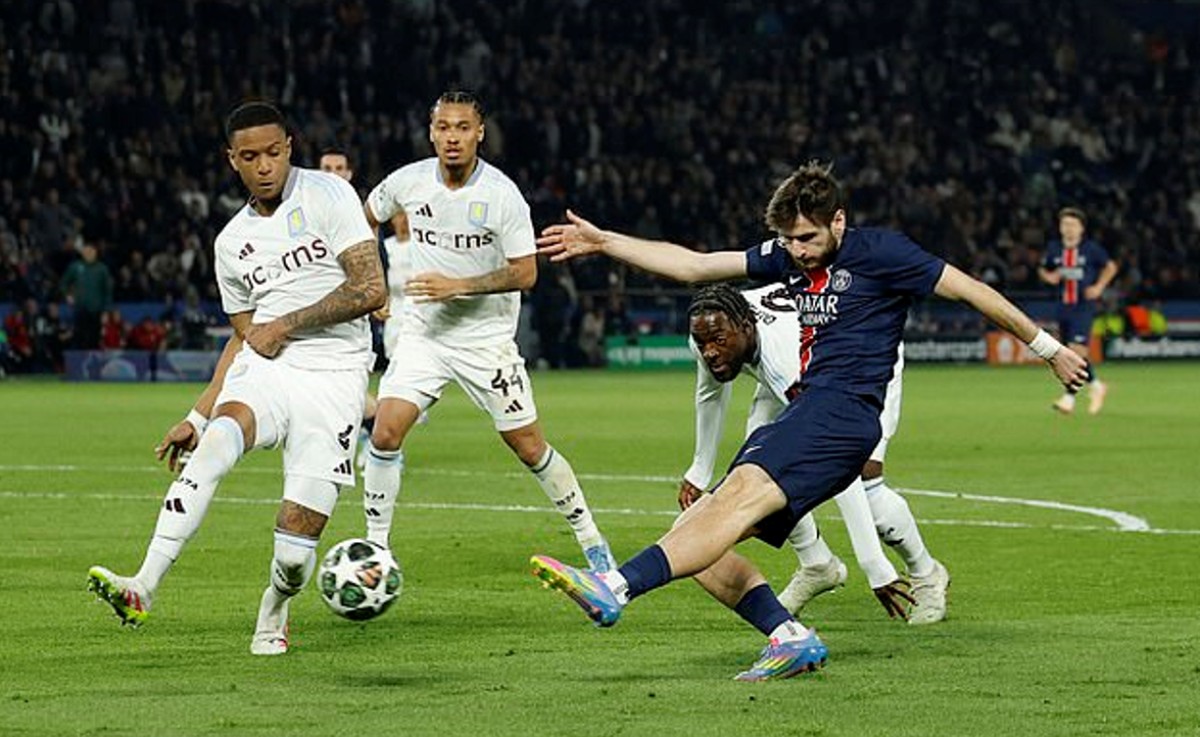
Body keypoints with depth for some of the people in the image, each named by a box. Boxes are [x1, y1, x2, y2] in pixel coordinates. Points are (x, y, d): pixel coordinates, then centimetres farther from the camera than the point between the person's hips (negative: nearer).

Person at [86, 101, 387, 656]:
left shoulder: (328, 196, -1)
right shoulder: (232, 242, 16)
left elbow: (370, 289, -9)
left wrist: (284, 326, -6)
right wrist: (196, 416, 18)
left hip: (333, 377, -4)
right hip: (263, 370, 4)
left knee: (295, 546, -12)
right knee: (216, 442, -32)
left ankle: (274, 611, 24)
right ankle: (143, 589, -41)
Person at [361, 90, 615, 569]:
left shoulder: (502, 194, -15)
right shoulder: (408, 182, -4)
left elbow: (525, 273, -14)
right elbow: (367, 217, 17)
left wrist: (459, 286, -22)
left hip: (486, 338, -2)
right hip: (422, 332, 2)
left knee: (529, 447, 1)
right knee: (386, 431, -14)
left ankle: (591, 541, 18)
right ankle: (377, 544, -1)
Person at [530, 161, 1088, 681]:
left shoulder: (878, 252, 2)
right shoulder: (786, 257, 21)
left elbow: (969, 290, 7)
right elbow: (693, 266, 22)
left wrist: (1047, 346, 11)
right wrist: (603, 243, 16)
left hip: (843, 411, -9)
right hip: (802, 413, 9)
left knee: (740, 495, -30)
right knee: (693, 534, -6)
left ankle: (615, 589, -49)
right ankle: (791, 639, -14)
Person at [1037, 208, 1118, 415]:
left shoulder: (1091, 248, -4)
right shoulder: (1054, 248, 6)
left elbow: (1110, 267, 8)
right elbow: (1043, 270, 19)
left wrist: (1099, 287, -5)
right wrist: (1049, 277, -4)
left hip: (1084, 306, -5)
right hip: (1063, 307, 5)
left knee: (1077, 350, -17)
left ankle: (1069, 398, -11)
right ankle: (1096, 386, 27)